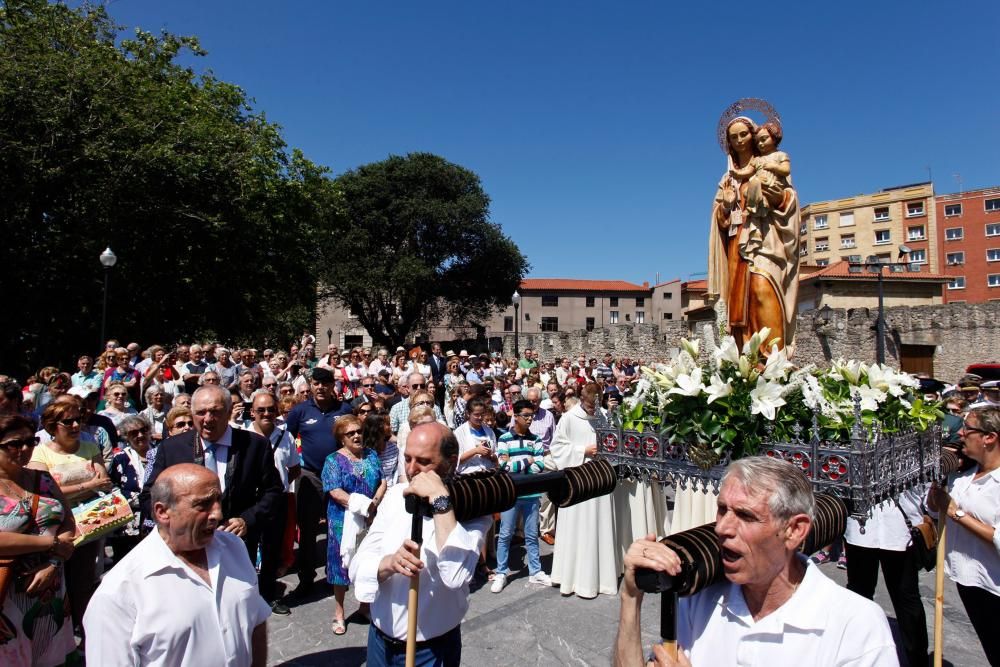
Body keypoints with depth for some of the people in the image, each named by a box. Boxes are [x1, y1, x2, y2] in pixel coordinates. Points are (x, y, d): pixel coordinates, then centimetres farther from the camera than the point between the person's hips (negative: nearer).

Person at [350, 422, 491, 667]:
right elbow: (358, 567, -6)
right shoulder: (395, 495, -3)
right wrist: (389, 562, -27)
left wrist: (439, 500, -34)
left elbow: (456, 576, -34)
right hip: (380, 639, 4)